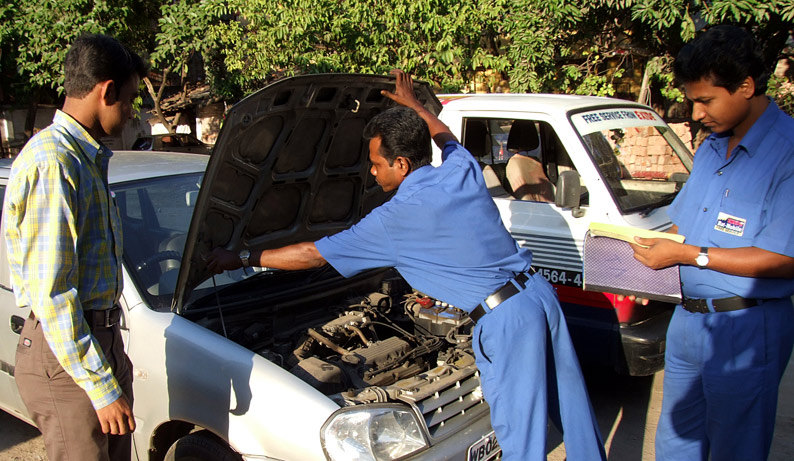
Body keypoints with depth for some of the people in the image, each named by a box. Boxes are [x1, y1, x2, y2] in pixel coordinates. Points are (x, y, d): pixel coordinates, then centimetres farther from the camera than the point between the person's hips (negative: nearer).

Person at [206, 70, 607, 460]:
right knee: (570, 402, 21)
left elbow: (312, 254, -4)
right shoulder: (462, 169, 5)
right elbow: (446, 137, 34)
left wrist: (241, 259, 6)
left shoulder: (394, 220, -11)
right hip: (539, 293, 8)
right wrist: (413, 105, 45)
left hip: (504, 319, -8)